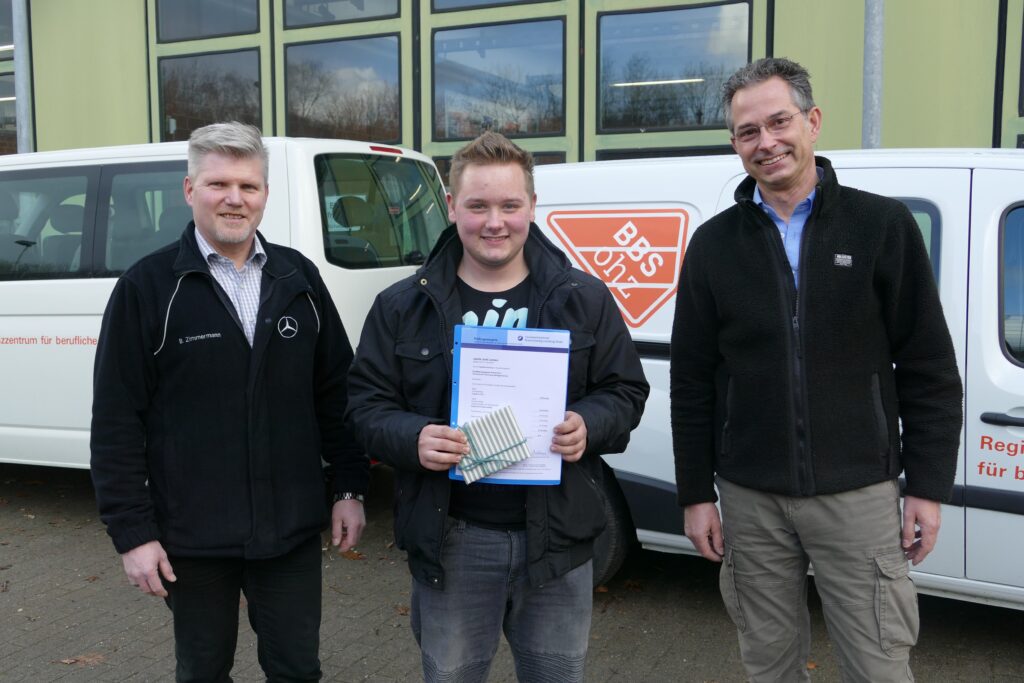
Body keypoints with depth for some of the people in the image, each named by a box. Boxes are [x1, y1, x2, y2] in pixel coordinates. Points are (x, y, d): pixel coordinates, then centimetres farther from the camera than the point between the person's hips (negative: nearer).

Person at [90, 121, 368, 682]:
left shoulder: (299, 278, 4)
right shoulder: (147, 287, -7)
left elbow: (336, 393, 8)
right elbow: (116, 421, -7)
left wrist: (350, 489, 5)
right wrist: (132, 531, -9)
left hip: (292, 530, 2)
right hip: (193, 536, -2)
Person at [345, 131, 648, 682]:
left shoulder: (584, 299, 2)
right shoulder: (402, 306, 1)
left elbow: (626, 391, 6)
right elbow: (366, 403, 2)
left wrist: (588, 426, -16)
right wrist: (413, 439, -19)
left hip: (556, 538, 1)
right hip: (450, 540, 0)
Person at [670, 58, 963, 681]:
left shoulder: (883, 225, -2)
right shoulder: (715, 244, 3)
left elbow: (930, 368, 0)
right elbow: (692, 382, 5)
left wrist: (928, 487, -3)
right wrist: (696, 494, 4)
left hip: (859, 495, -1)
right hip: (750, 501, 2)